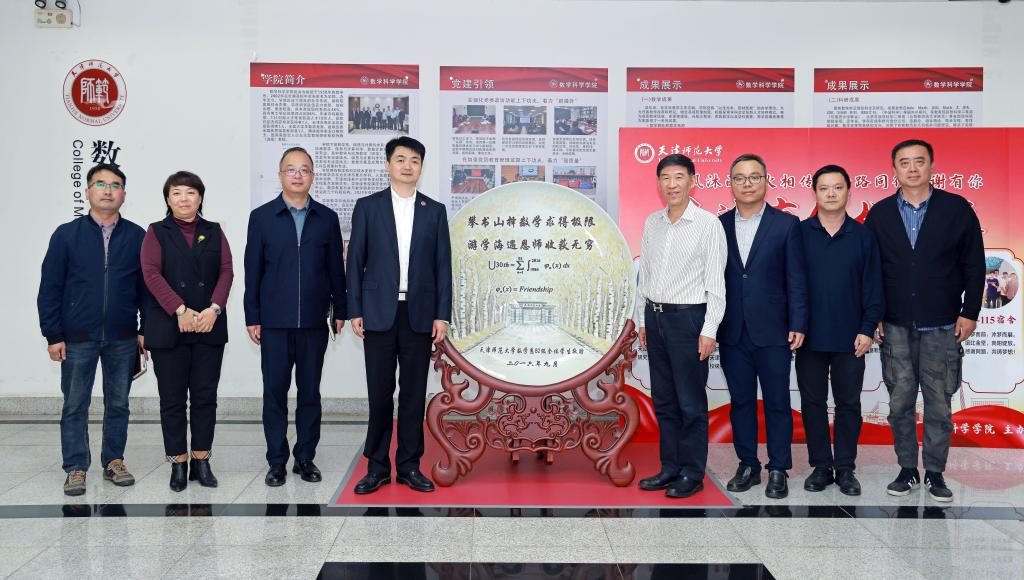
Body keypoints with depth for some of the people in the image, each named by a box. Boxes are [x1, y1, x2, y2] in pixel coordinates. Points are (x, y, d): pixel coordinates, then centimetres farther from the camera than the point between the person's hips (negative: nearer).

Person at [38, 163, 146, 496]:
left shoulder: (137, 237, 2)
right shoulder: (67, 235, 1)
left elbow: (146, 287, 6)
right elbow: (50, 288, 1)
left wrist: (145, 329, 2)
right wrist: (53, 335, -4)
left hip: (122, 339, 1)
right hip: (78, 338, -1)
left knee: (118, 403, 10)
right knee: (75, 405, 5)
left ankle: (113, 460, 23)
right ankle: (76, 468, 14)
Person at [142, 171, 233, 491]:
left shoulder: (214, 232, 11)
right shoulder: (157, 232, 5)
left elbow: (226, 272, 2)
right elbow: (151, 273, -7)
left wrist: (214, 309, -14)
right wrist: (180, 311, -18)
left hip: (209, 327, 2)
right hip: (168, 328, -2)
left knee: (205, 396, 4)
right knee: (173, 399, 3)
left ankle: (201, 462, 13)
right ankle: (178, 464, 10)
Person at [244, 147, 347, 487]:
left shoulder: (327, 218, 7)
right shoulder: (262, 217, 3)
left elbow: (336, 269, 9)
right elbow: (252, 271, 2)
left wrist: (339, 311, 5)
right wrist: (252, 317, -1)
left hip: (314, 322, 1)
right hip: (274, 322, -1)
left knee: (310, 392, 7)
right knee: (275, 391, 4)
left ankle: (305, 457, 17)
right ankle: (277, 461, 13)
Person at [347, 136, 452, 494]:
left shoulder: (435, 211, 8)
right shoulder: (367, 207, 4)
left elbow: (443, 266, 5)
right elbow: (355, 262, 3)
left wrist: (442, 315, -1)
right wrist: (354, 311, -3)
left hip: (419, 314, 1)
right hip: (379, 313, -1)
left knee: (414, 392, 5)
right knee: (379, 392, 3)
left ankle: (410, 466, 14)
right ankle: (377, 467, 13)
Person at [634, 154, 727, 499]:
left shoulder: (708, 224, -7)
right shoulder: (651, 223, 10)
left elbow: (715, 282, -9)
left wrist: (709, 330, -13)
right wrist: (642, 319, 13)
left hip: (688, 317, -6)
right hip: (655, 316, 6)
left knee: (691, 402, 1)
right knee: (664, 401, 12)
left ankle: (692, 474, 11)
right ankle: (670, 468, 22)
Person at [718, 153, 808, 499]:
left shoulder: (786, 225, 0)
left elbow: (796, 279, -2)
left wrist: (798, 325, -8)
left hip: (772, 331, -2)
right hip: (732, 332, 3)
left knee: (777, 402, 5)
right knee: (740, 401, 10)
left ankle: (778, 470, 16)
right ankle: (748, 466, 22)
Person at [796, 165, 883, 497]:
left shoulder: (862, 236, 3)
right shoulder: (799, 233, 0)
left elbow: (873, 286, 3)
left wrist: (868, 329, -4)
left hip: (850, 338, 0)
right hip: (810, 336, 0)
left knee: (848, 404, 7)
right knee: (813, 402, 7)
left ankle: (845, 469, 17)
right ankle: (821, 466, 18)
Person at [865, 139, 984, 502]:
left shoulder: (957, 209, 0)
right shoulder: (880, 214, 5)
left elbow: (973, 265, 2)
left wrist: (969, 312, -3)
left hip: (942, 326, -1)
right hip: (895, 326, 1)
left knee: (939, 404, 4)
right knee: (900, 402, 6)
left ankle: (935, 472, 16)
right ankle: (907, 469, 18)